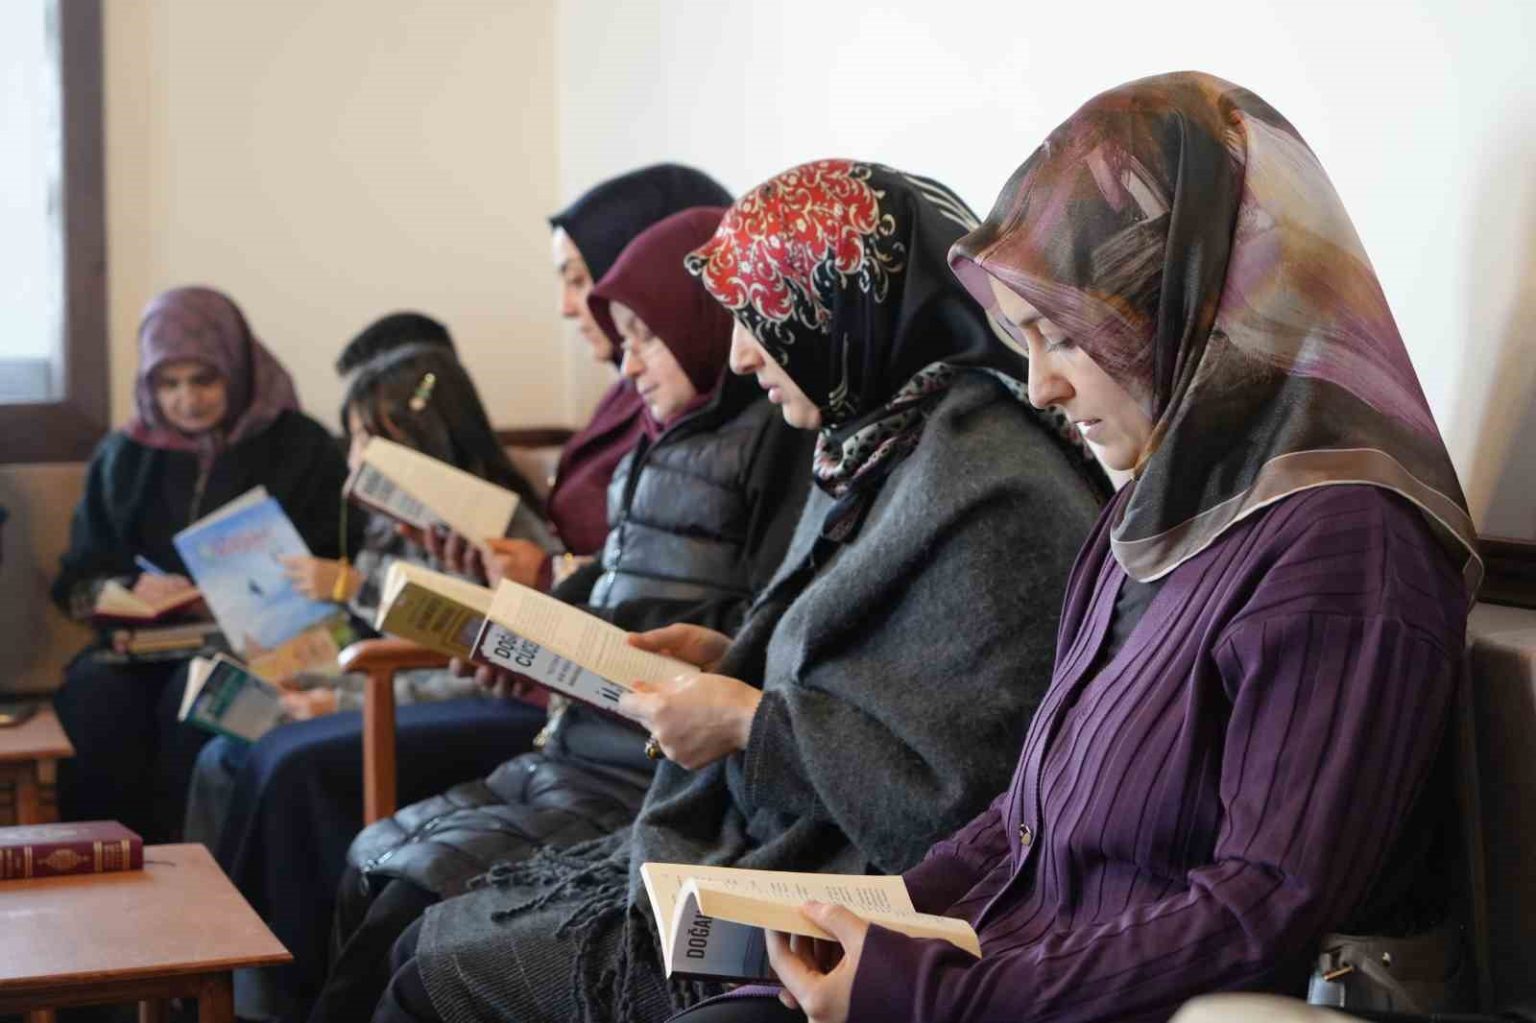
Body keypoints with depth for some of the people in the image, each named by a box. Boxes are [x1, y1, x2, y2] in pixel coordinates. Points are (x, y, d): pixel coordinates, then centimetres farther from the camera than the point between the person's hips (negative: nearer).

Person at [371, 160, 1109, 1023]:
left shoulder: (990, 496, -22)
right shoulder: (878, 452, 9)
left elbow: (967, 791, -26)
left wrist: (749, 724, -17)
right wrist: (726, 661, 5)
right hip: (757, 853, 10)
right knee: (426, 942, 11)